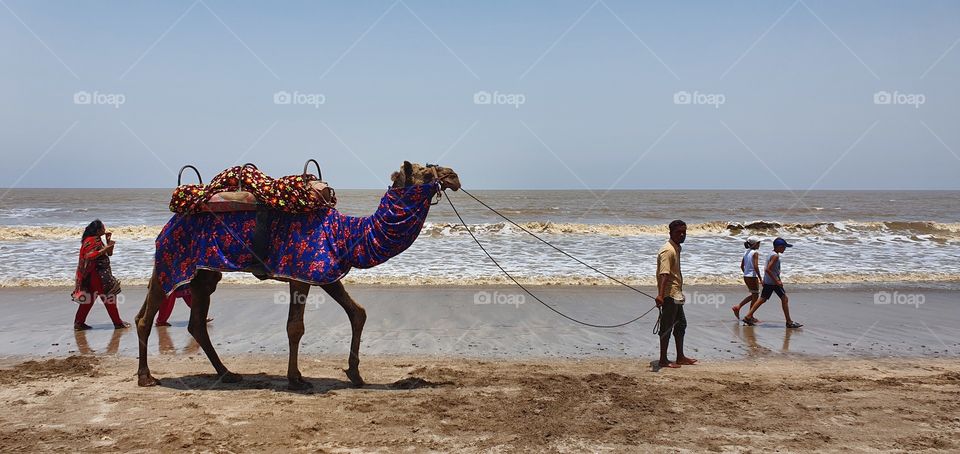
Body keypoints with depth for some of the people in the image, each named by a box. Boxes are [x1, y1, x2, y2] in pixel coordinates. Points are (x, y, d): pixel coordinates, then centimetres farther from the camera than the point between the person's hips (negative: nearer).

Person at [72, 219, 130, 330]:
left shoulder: (97, 240, 15)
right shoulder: (91, 241, -15)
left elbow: (109, 253, 20)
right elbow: (90, 256, -29)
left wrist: (109, 241, 10)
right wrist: (105, 248, -28)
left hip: (100, 274, 10)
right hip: (96, 274, -10)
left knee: (89, 299, 12)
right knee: (109, 297, -3)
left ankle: (79, 323, 15)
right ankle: (118, 322, 3)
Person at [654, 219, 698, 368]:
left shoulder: (676, 248, 14)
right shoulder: (668, 250, -18)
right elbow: (664, 274, -30)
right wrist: (660, 295, -41)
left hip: (676, 294, 11)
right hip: (669, 295, -11)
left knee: (681, 324, 17)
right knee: (667, 327, -5)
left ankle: (680, 357, 26)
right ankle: (663, 360, 2)